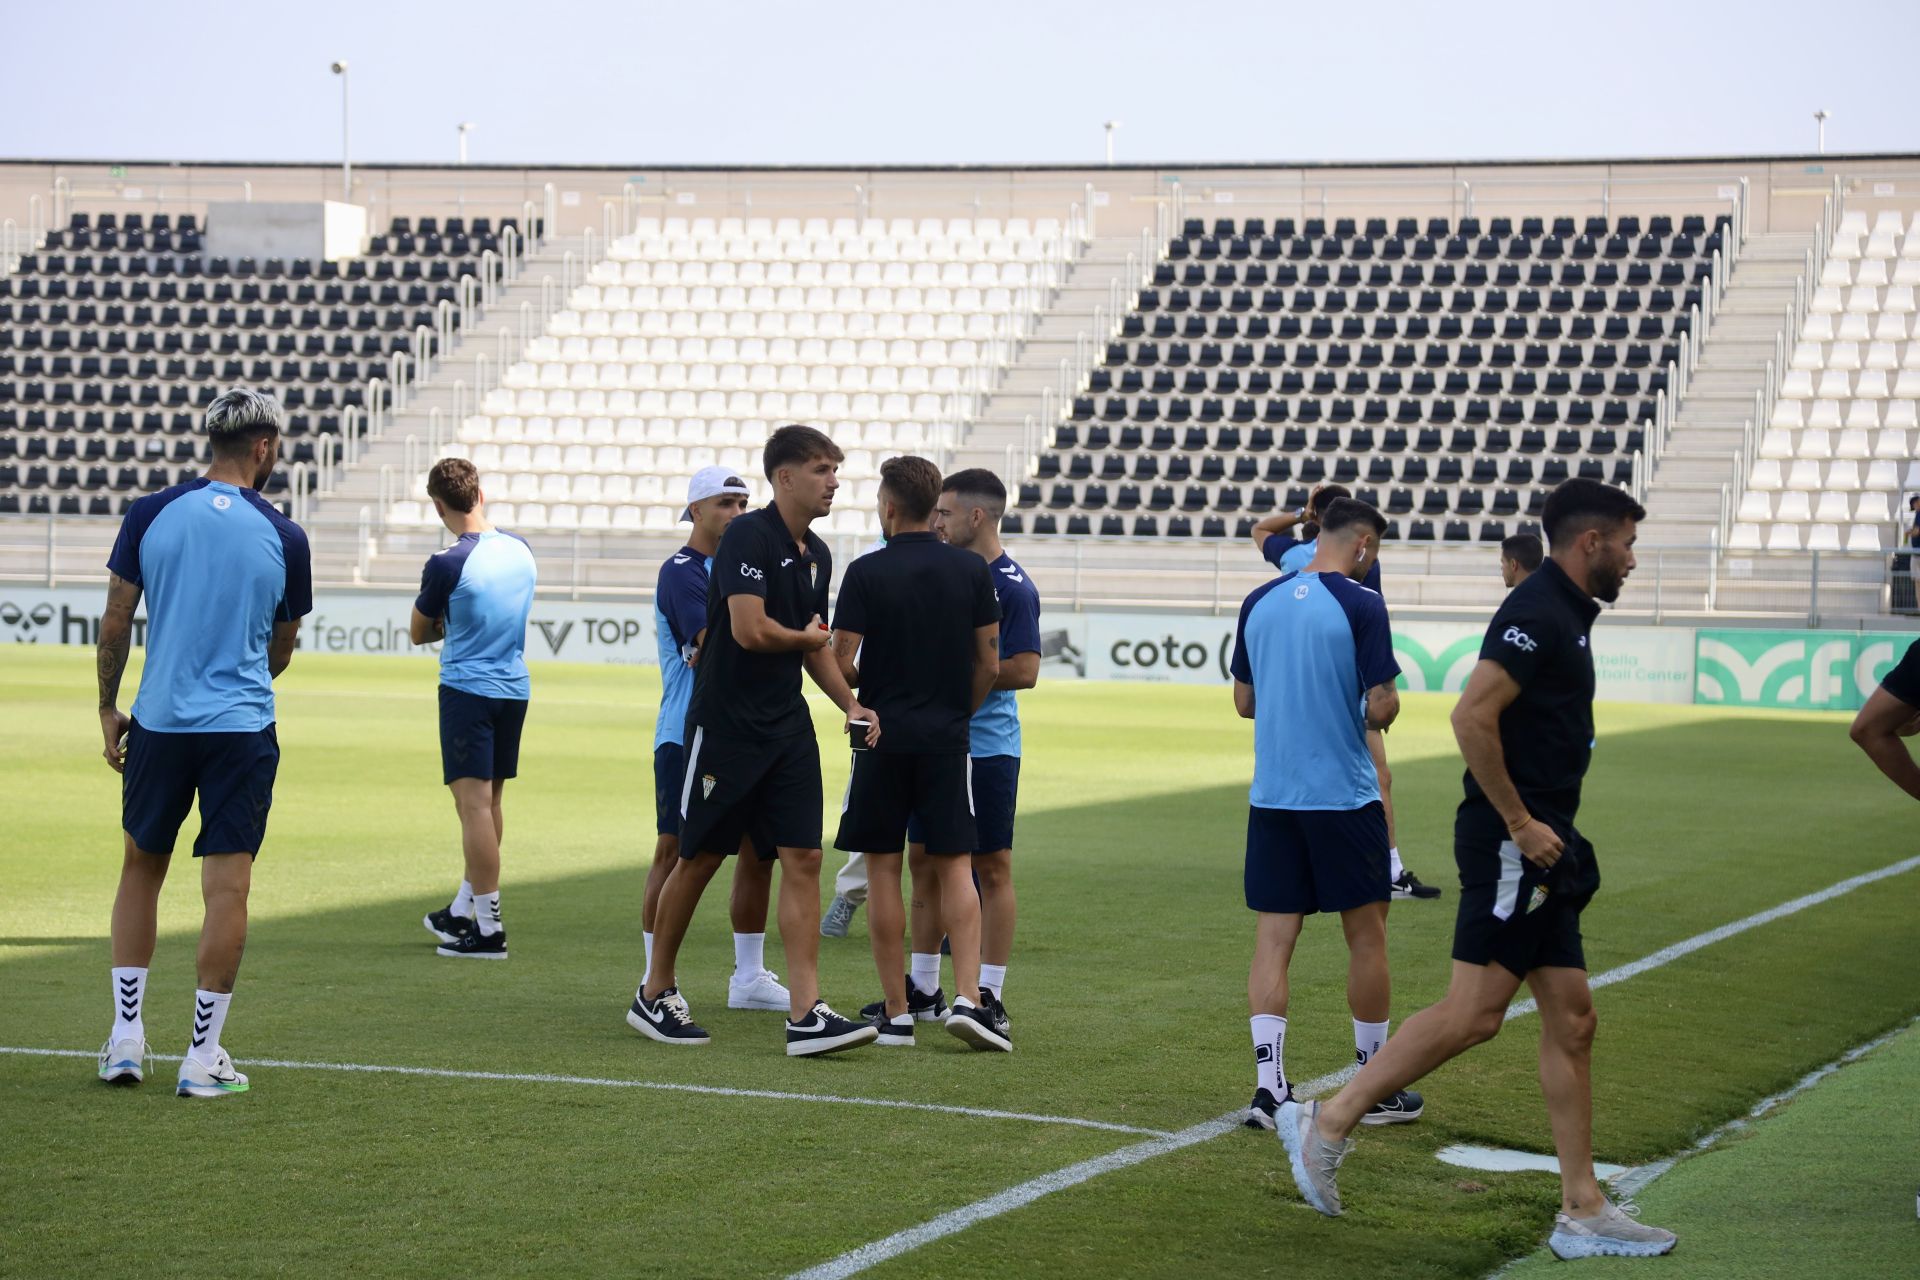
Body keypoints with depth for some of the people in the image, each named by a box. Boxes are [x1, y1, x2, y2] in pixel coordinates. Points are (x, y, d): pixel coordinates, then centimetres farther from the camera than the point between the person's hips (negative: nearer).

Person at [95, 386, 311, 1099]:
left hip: (158, 721, 2)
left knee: (141, 868, 17)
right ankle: (204, 1055, 2)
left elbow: (115, 621, 2)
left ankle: (126, 1036, 15)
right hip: (243, 728, -2)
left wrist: (107, 709, 13)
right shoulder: (282, 537, -2)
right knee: (227, 885, 1)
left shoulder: (151, 515, -2)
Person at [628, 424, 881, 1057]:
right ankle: (655, 994, 19)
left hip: (787, 727, 7)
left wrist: (850, 703, 8)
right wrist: (807, 637, -4)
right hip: (724, 723, -7)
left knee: (803, 858, -3)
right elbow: (750, 630, -23)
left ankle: (806, 1014, -7)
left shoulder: (817, 554, 13)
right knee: (701, 858, 3)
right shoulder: (749, 536, -13)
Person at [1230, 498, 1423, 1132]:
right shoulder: (1360, 605, -10)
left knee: (1273, 937, 5)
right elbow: (1380, 708, -13)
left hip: (1271, 796, 4)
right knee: (1366, 936, 8)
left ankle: (1268, 1085, -4)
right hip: (1344, 796, -4)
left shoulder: (1258, 603, 7)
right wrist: (1387, 703, 9)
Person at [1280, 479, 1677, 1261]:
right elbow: (1472, 717, -23)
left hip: (1540, 847, 10)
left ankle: (1583, 1212, 9)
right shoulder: (1537, 612, -13)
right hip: (1510, 844, -10)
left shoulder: (1563, 615, 17)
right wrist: (1521, 823, -19)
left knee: (1570, 1020, 7)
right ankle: (1328, 1123, 1)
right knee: (1474, 1011, -11)